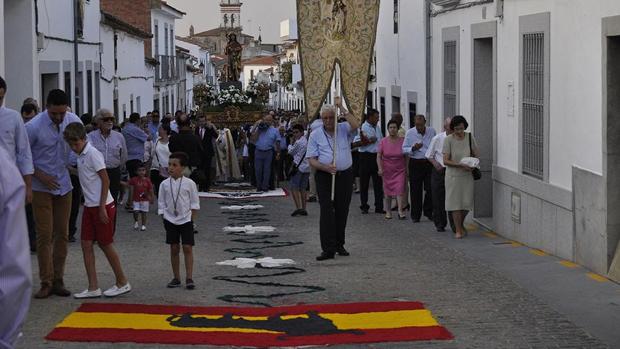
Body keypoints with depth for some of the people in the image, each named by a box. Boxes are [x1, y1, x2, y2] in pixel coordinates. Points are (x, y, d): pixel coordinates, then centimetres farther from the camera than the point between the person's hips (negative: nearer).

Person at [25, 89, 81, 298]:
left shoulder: (73, 121, -6)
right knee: (44, 235, -5)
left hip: (64, 185, 4)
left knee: (62, 234, 7)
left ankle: (58, 280, 16)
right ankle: (46, 282, 2)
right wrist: (40, 176, -13)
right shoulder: (34, 127, -17)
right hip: (41, 187, -4)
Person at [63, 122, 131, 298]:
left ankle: (122, 283, 14)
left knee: (105, 244, 0)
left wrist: (102, 208, -18)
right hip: (89, 205, 8)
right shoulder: (80, 155, 10)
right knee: (86, 244, 3)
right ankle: (93, 288, 4)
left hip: (102, 205, -8)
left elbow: (105, 180, -16)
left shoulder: (92, 154, -15)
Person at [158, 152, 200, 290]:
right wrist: (164, 218, 0)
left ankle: (189, 278, 0)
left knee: (187, 248, -4)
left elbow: (194, 203, 1)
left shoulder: (189, 183, -5)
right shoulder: (165, 184, 0)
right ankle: (176, 278, 13)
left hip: (186, 220, -2)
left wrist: (192, 219, -3)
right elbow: (161, 203, 6)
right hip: (170, 220, 2)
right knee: (174, 248, 6)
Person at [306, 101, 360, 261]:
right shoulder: (315, 135, 4)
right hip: (325, 176, -1)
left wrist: (341, 108, -17)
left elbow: (355, 125, -19)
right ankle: (328, 249, -14)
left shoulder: (344, 129, 5)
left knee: (342, 211, 7)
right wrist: (326, 168, -18)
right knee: (327, 212, -10)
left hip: (345, 175, 1)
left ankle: (339, 245, 19)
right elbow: (312, 160, 0)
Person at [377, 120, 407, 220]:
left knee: (399, 189, -14)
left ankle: (400, 211, -17)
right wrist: (380, 168, -15)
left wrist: (407, 170, 2)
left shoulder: (402, 141, -2)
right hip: (387, 170, 1)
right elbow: (378, 156, -3)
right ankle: (388, 211, 18)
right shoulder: (383, 142, -2)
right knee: (388, 192, 7)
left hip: (400, 170, -1)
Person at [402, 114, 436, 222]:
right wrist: (413, 148, -18)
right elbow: (404, 149, 1)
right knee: (415, 190, 2)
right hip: (415, 164, -1)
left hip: (430, 163, 1)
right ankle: (415, 215, 10)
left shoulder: (432, 131, 3)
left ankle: (428, 212, 18)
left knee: (430, 189, 2)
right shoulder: (410, 133, -1)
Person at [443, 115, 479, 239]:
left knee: (467, 203, 4)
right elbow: (446, 161, -13)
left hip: (467, 175, 3)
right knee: (455, 202, 0)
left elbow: (476, 154, 9)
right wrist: (461, 165, -24)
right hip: (453, 176, -3)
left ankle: (460, 224, 31)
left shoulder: (470, 137, 0)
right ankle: (458, 230, 13)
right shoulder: (448, 140, -10)